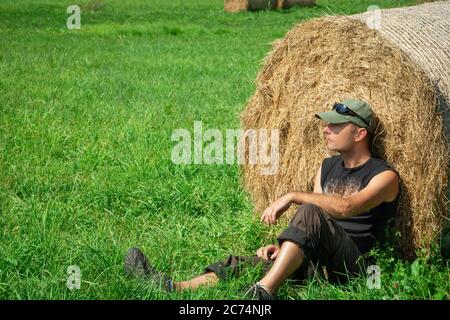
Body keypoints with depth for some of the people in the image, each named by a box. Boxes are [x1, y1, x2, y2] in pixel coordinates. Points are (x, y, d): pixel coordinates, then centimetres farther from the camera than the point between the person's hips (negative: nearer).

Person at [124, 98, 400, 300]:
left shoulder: (385, 175, -4)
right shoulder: (328, 166, 20)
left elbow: (346, 207, -25)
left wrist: (293, 196, -22)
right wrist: (285, 247, -1)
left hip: (354, 266, -7)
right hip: (318, 261, 7)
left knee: (311, 213, -33)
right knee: (246, 263, -14)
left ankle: (263, 292, -45)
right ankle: (173, 289, -34)